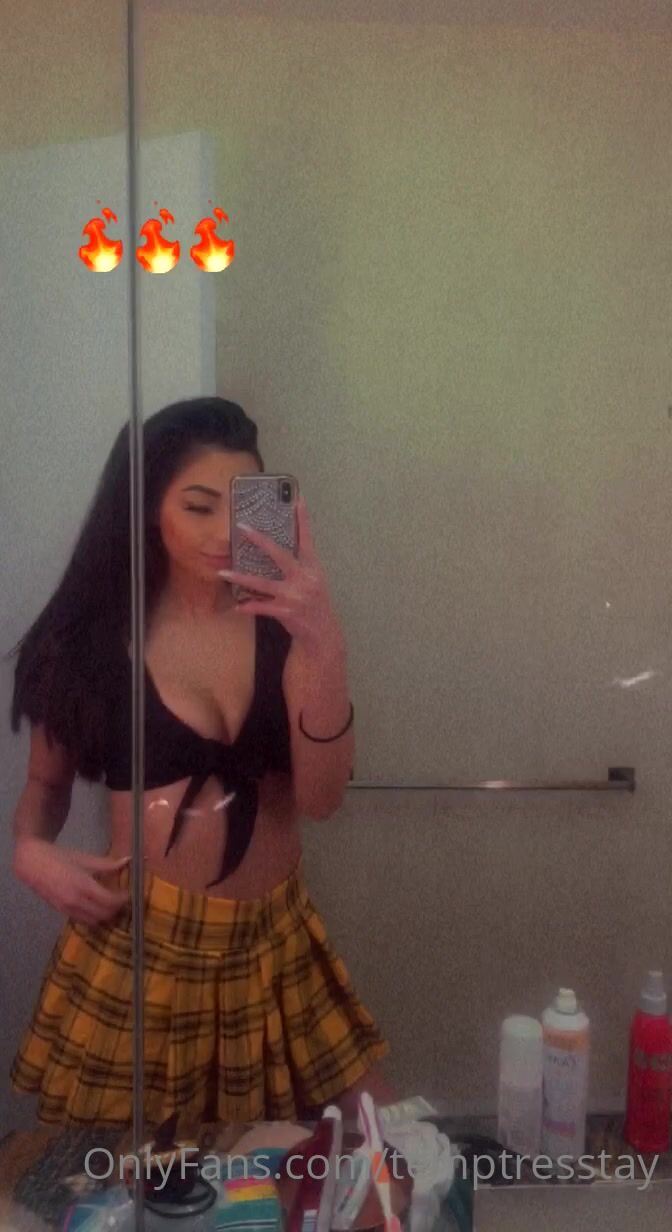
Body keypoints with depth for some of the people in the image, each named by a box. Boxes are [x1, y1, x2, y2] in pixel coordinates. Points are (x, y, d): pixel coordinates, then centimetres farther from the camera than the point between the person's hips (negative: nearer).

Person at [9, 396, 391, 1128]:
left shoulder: (283, 624, -6)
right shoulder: (95, 634, -6)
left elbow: (321, 797, -17)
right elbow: (47, 781, 8)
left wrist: (325, 644, -30)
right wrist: (31, 850, -13)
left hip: (276, 945, 2)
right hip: (137, 949, -1)